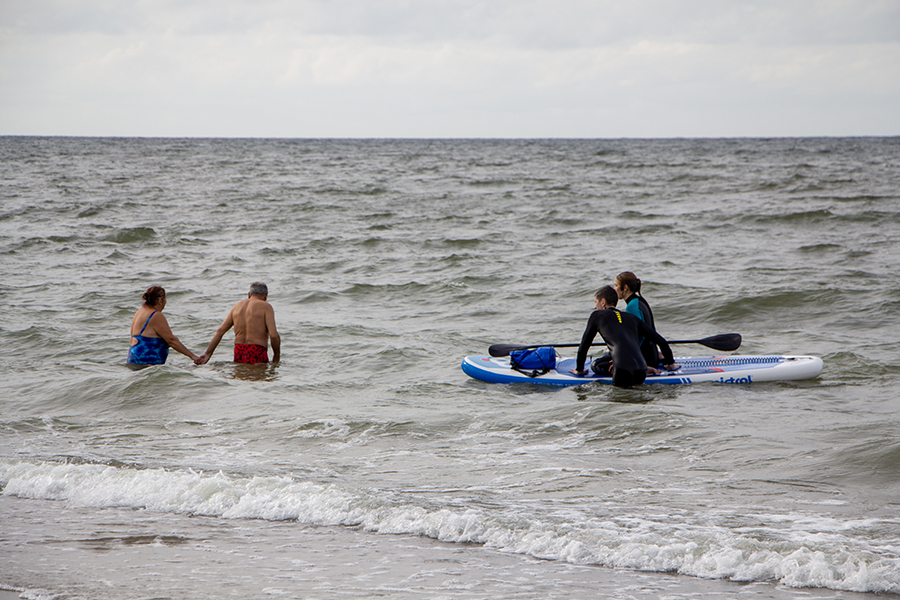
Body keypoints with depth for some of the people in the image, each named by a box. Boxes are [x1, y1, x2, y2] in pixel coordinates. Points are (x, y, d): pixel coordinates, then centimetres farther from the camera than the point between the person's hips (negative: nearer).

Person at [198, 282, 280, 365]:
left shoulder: (237, 307, 17)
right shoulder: (266, 307, 0)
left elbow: (220, 332, 14)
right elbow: (273, 335, -10)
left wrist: (208, 354, 16)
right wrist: (277, 355, 5)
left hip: (238, 354, 6)